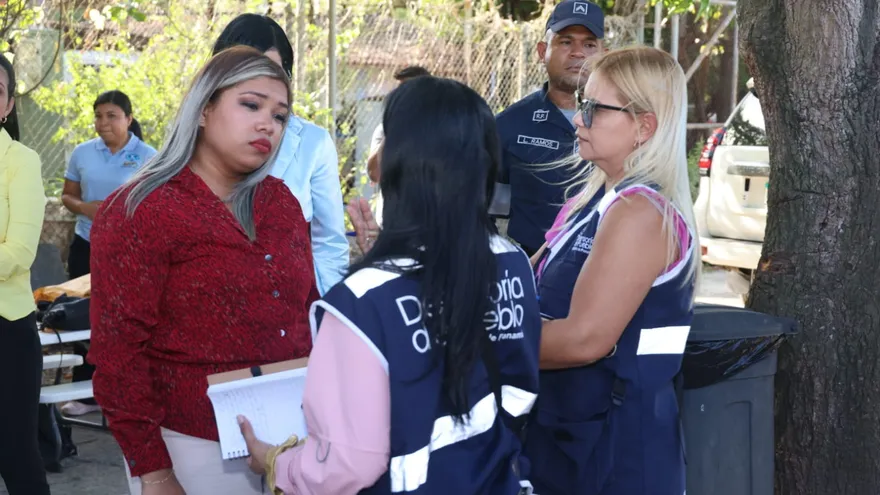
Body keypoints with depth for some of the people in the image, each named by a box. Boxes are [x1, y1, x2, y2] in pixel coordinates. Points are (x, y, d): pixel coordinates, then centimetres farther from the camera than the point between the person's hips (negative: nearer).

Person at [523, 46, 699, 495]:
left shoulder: (641, 212, -20)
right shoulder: (596, 198, 10)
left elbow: (584, 338, -26)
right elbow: (537, 295, 16)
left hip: (615, 447, -9)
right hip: (570, 431, 9)